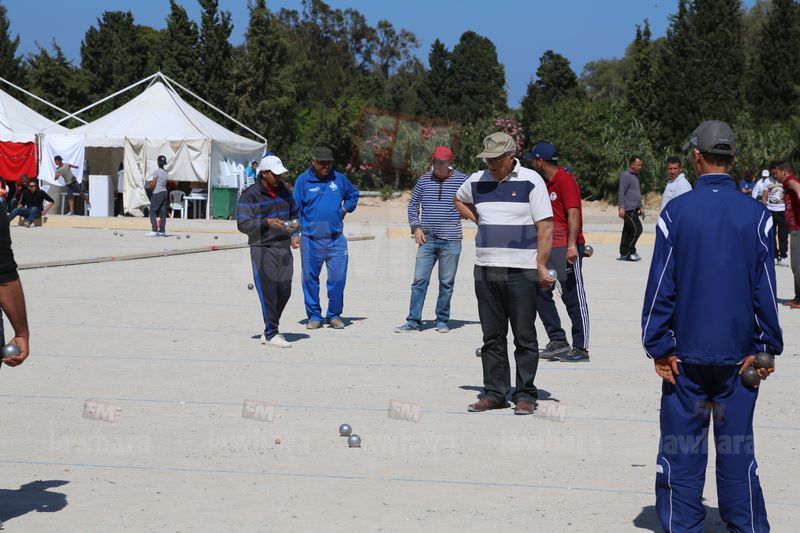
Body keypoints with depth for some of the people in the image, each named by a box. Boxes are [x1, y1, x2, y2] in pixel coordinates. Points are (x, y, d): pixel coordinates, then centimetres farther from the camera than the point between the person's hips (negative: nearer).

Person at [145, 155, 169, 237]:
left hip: (157, 193, -7)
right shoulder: (166, 172, 12)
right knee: (162, 213, 7)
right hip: (164, 192, 7)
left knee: (152, 212, -3)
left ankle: (154, 230, -10)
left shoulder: (156, 171, -10)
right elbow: (165, 183, 13)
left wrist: (149, 186, 9)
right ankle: (162, 231, 6)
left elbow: (153, 184, -12)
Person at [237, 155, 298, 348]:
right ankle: (271, 334, 0)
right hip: (262, 248, -6)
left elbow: (294, 211, 25)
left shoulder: (283, 190, 12)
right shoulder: (250, 195, -7)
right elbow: (243, 224, -12)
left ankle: (271, 327, 23)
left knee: (284, 290, 6)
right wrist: (267, 222, -22)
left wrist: (293, 223, 3)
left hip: (283, 247, 6)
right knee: (268, 291, -7)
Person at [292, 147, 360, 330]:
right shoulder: (303, 180, 1)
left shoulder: (339, 179, 8)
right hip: (310, 240, -1)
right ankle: (314, 316, 16)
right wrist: (295, 233, -5)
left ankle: (334, 315, 13)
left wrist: (346, 208, 11)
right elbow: (295, 208, 1)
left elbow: (354, 194, 27)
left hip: (336, 240, 1)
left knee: (338, 278, 0)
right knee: (310, 278, 5)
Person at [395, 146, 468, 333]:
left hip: (450, 241, -2)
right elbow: (413, 204, 13)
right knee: (419, 281, 1)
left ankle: (442, 321, 16)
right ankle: (413, 321, 6)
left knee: (446, 283, 5)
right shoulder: (424, 180, 6)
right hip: (427, 240, 2)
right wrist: (416, 227, 3)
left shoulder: (461, 180, -1)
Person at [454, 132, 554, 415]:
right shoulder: (477, 181, 10)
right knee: (492, 336, 8)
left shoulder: (531, 181, -4)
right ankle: (494, 392, 16)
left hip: (521, 272, -4)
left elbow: (545, 226, -7)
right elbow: (460, 200, 32)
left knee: (524, 336, 1)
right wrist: (478, 220, 15)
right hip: (485, 270, 5)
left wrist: (541, 266, -12)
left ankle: (525, 394, 8)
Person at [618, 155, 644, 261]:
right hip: (628, 209, -9)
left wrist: (640, 207, 27)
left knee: (627, 230, 8)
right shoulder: (626, 175, -9)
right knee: (637, 229, -13)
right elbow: (621, 192, -15)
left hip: (634, 209, 9)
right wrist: (621, 207, -21)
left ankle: (624, 253, 10)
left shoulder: (636, 176, 21)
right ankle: (630, 251, -6)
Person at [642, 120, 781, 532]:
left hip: (686, 353, -1)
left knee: (681, 452, 6)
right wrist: (767, 348, 6)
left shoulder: (676, 212, -6)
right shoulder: (756, 215, -2)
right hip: (738, 353, 1)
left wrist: (659, 348, 0)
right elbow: (764, 288, 0)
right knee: (738, 451, 8)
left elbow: (660, 285, -5)